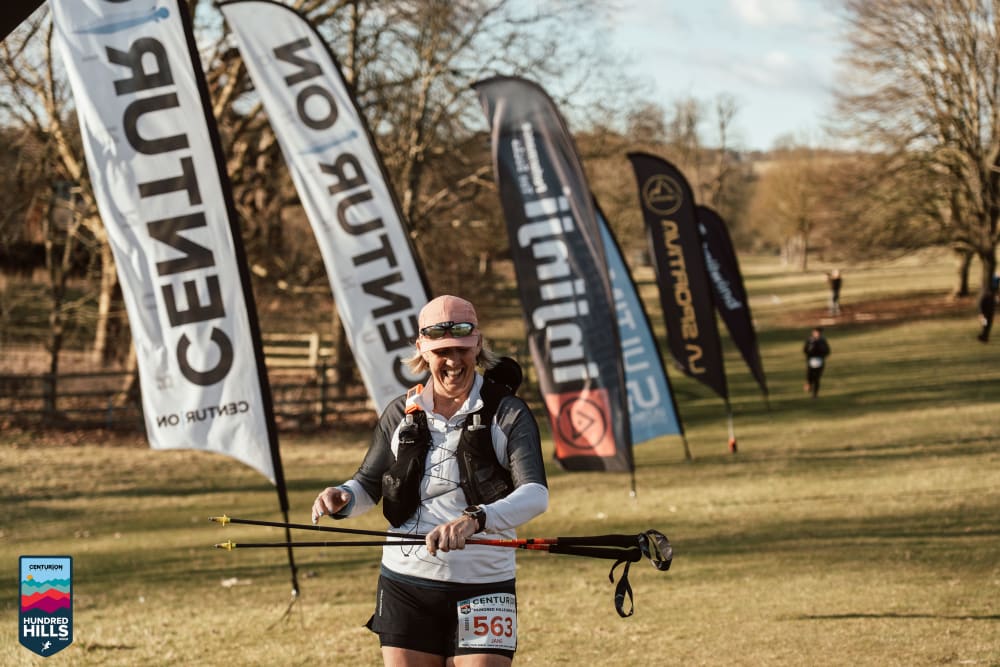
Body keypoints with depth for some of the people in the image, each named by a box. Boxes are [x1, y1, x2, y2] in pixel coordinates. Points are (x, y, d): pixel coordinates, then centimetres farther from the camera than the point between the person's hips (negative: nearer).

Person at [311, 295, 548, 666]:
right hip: (405, 583, 3)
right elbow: (368, 485, 16)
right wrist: (342, 498, -9)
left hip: (483, 587, -3)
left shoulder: (506, 413, -5)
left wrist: (474, 519, -37)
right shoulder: (401, 414, 6)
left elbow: (535, 495, -19)